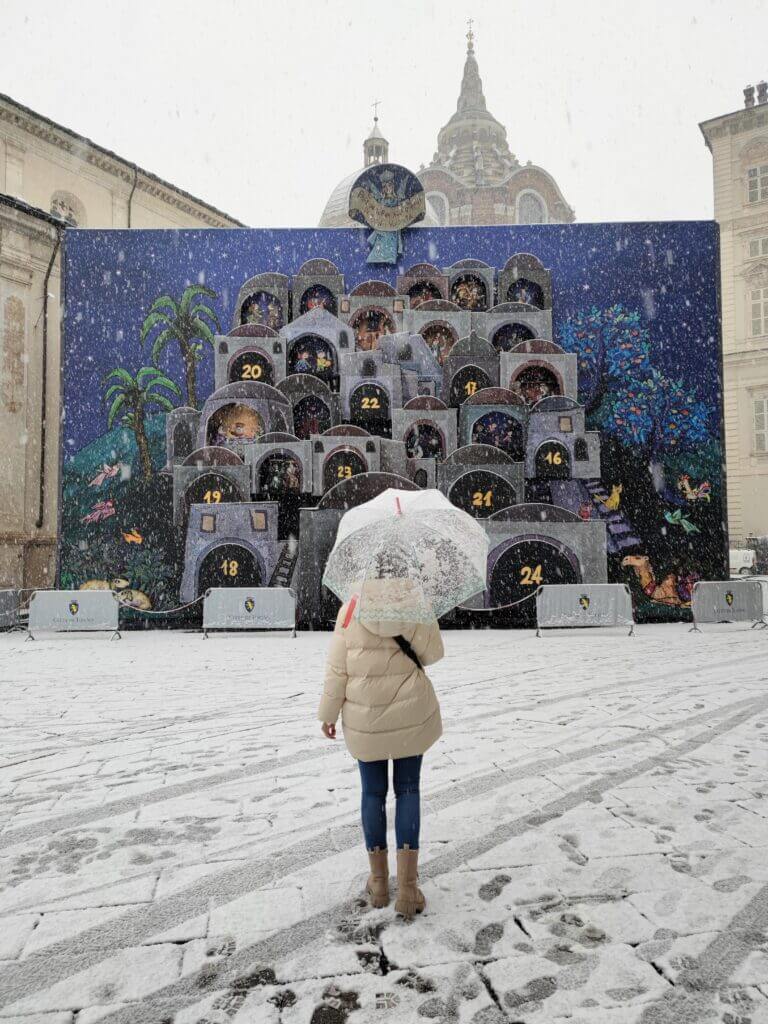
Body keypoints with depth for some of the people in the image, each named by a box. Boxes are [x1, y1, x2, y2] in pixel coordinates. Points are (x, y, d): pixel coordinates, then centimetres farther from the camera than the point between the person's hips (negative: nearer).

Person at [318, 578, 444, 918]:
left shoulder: (350, 609, -12)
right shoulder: (417, 607, -12)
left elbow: (337, 670, -7)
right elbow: (432, 653, 1)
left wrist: (328, 714, 4)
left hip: (365, 719, 0)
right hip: (411, 714, 0)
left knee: (373, 792, 15)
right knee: (408, 790, 12)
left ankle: (379, 881, 25)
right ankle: (407, 887, 7)